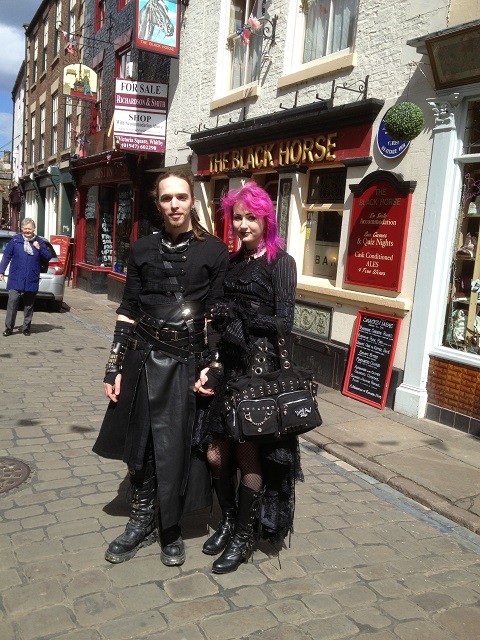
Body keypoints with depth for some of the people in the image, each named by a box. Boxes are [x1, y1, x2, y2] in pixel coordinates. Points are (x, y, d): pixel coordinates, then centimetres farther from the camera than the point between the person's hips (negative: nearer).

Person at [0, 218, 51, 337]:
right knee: (12, 301, -10)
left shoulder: (39, 242, 6)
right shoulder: (15, 240, 2)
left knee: (29, 305, 9)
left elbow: (48, 257, 7)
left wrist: (39, 248, -9)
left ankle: (26, 328, 20)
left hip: (32, 280, 2)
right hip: (15, 279, -2)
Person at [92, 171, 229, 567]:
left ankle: (171, 529, 26)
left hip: (187, 363, -2)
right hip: (143, 360, 3)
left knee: (176, 449, 4)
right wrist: (115, 367, 4)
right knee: (139, 444, 10)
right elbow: (127, 312, 6)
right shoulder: (143, 250, 6)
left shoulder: (214, 251, -1)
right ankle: (142, 523, 30)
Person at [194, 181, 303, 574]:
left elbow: (282, 323, -11)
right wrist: (209, 365, 3)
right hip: (227, 368, 6)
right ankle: (228, 522, 34)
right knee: (216, 453, 10)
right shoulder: (232, 262, 12)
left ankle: (245, 536, 24)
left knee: (248, 454, 5)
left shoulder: (280, 263, -5)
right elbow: (220, 320, 10)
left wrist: (237, 318, -15)